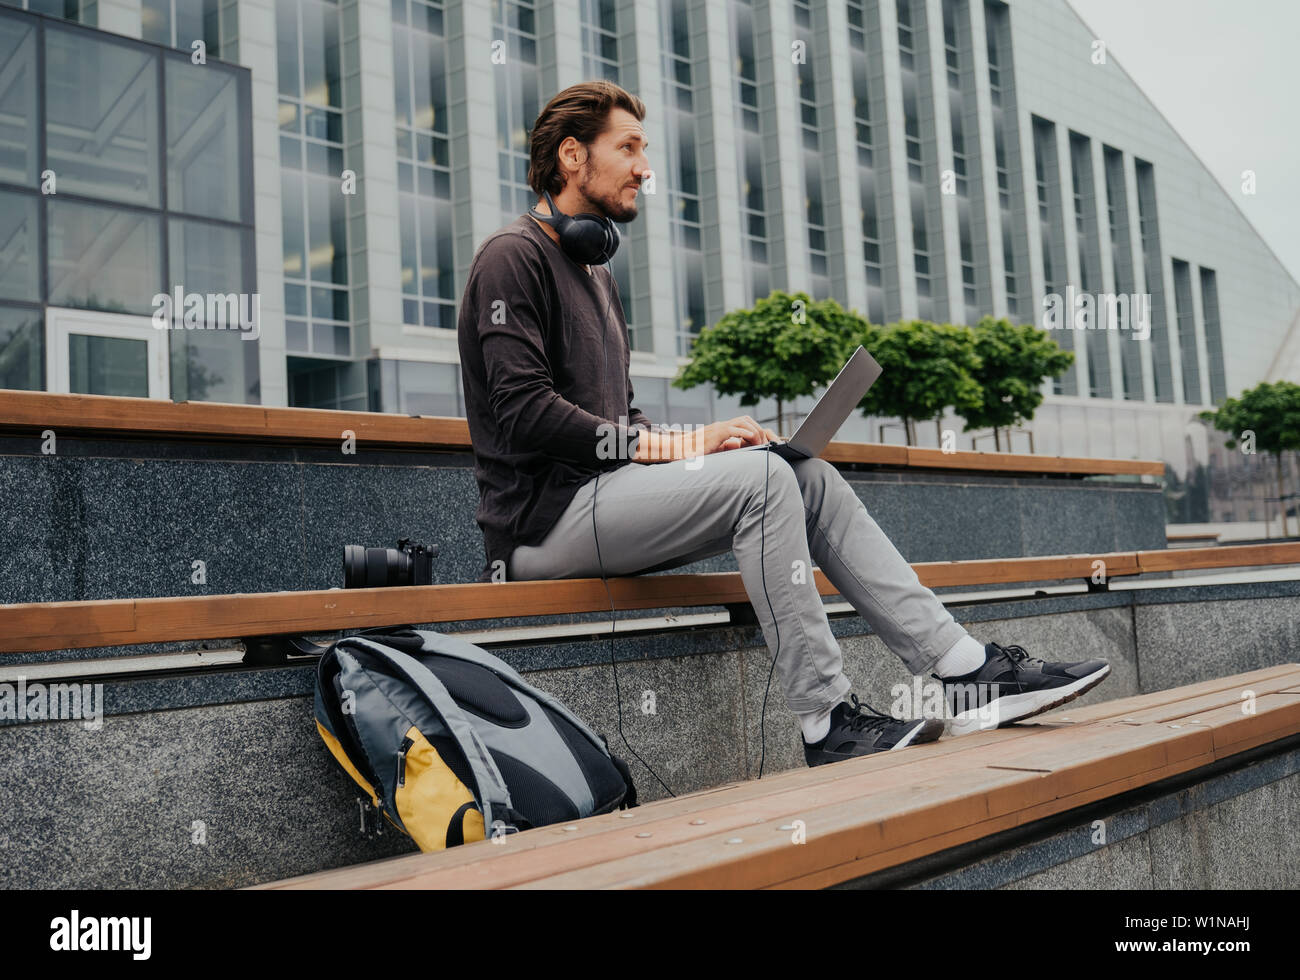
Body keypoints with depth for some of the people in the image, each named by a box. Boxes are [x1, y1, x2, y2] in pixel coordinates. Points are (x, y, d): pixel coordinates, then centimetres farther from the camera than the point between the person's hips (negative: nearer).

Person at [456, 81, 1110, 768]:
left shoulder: (594, 272, 24)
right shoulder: (513, 257, -6)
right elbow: (526, 413, -17)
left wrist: (675, 442, 2)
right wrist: (670, 444, -15)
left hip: (601, 495, 9)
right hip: (542, 517, -9)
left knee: (809, 475, -3)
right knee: (760, 476, -26)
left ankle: (964, 668, -6)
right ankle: (826, 723, -21)